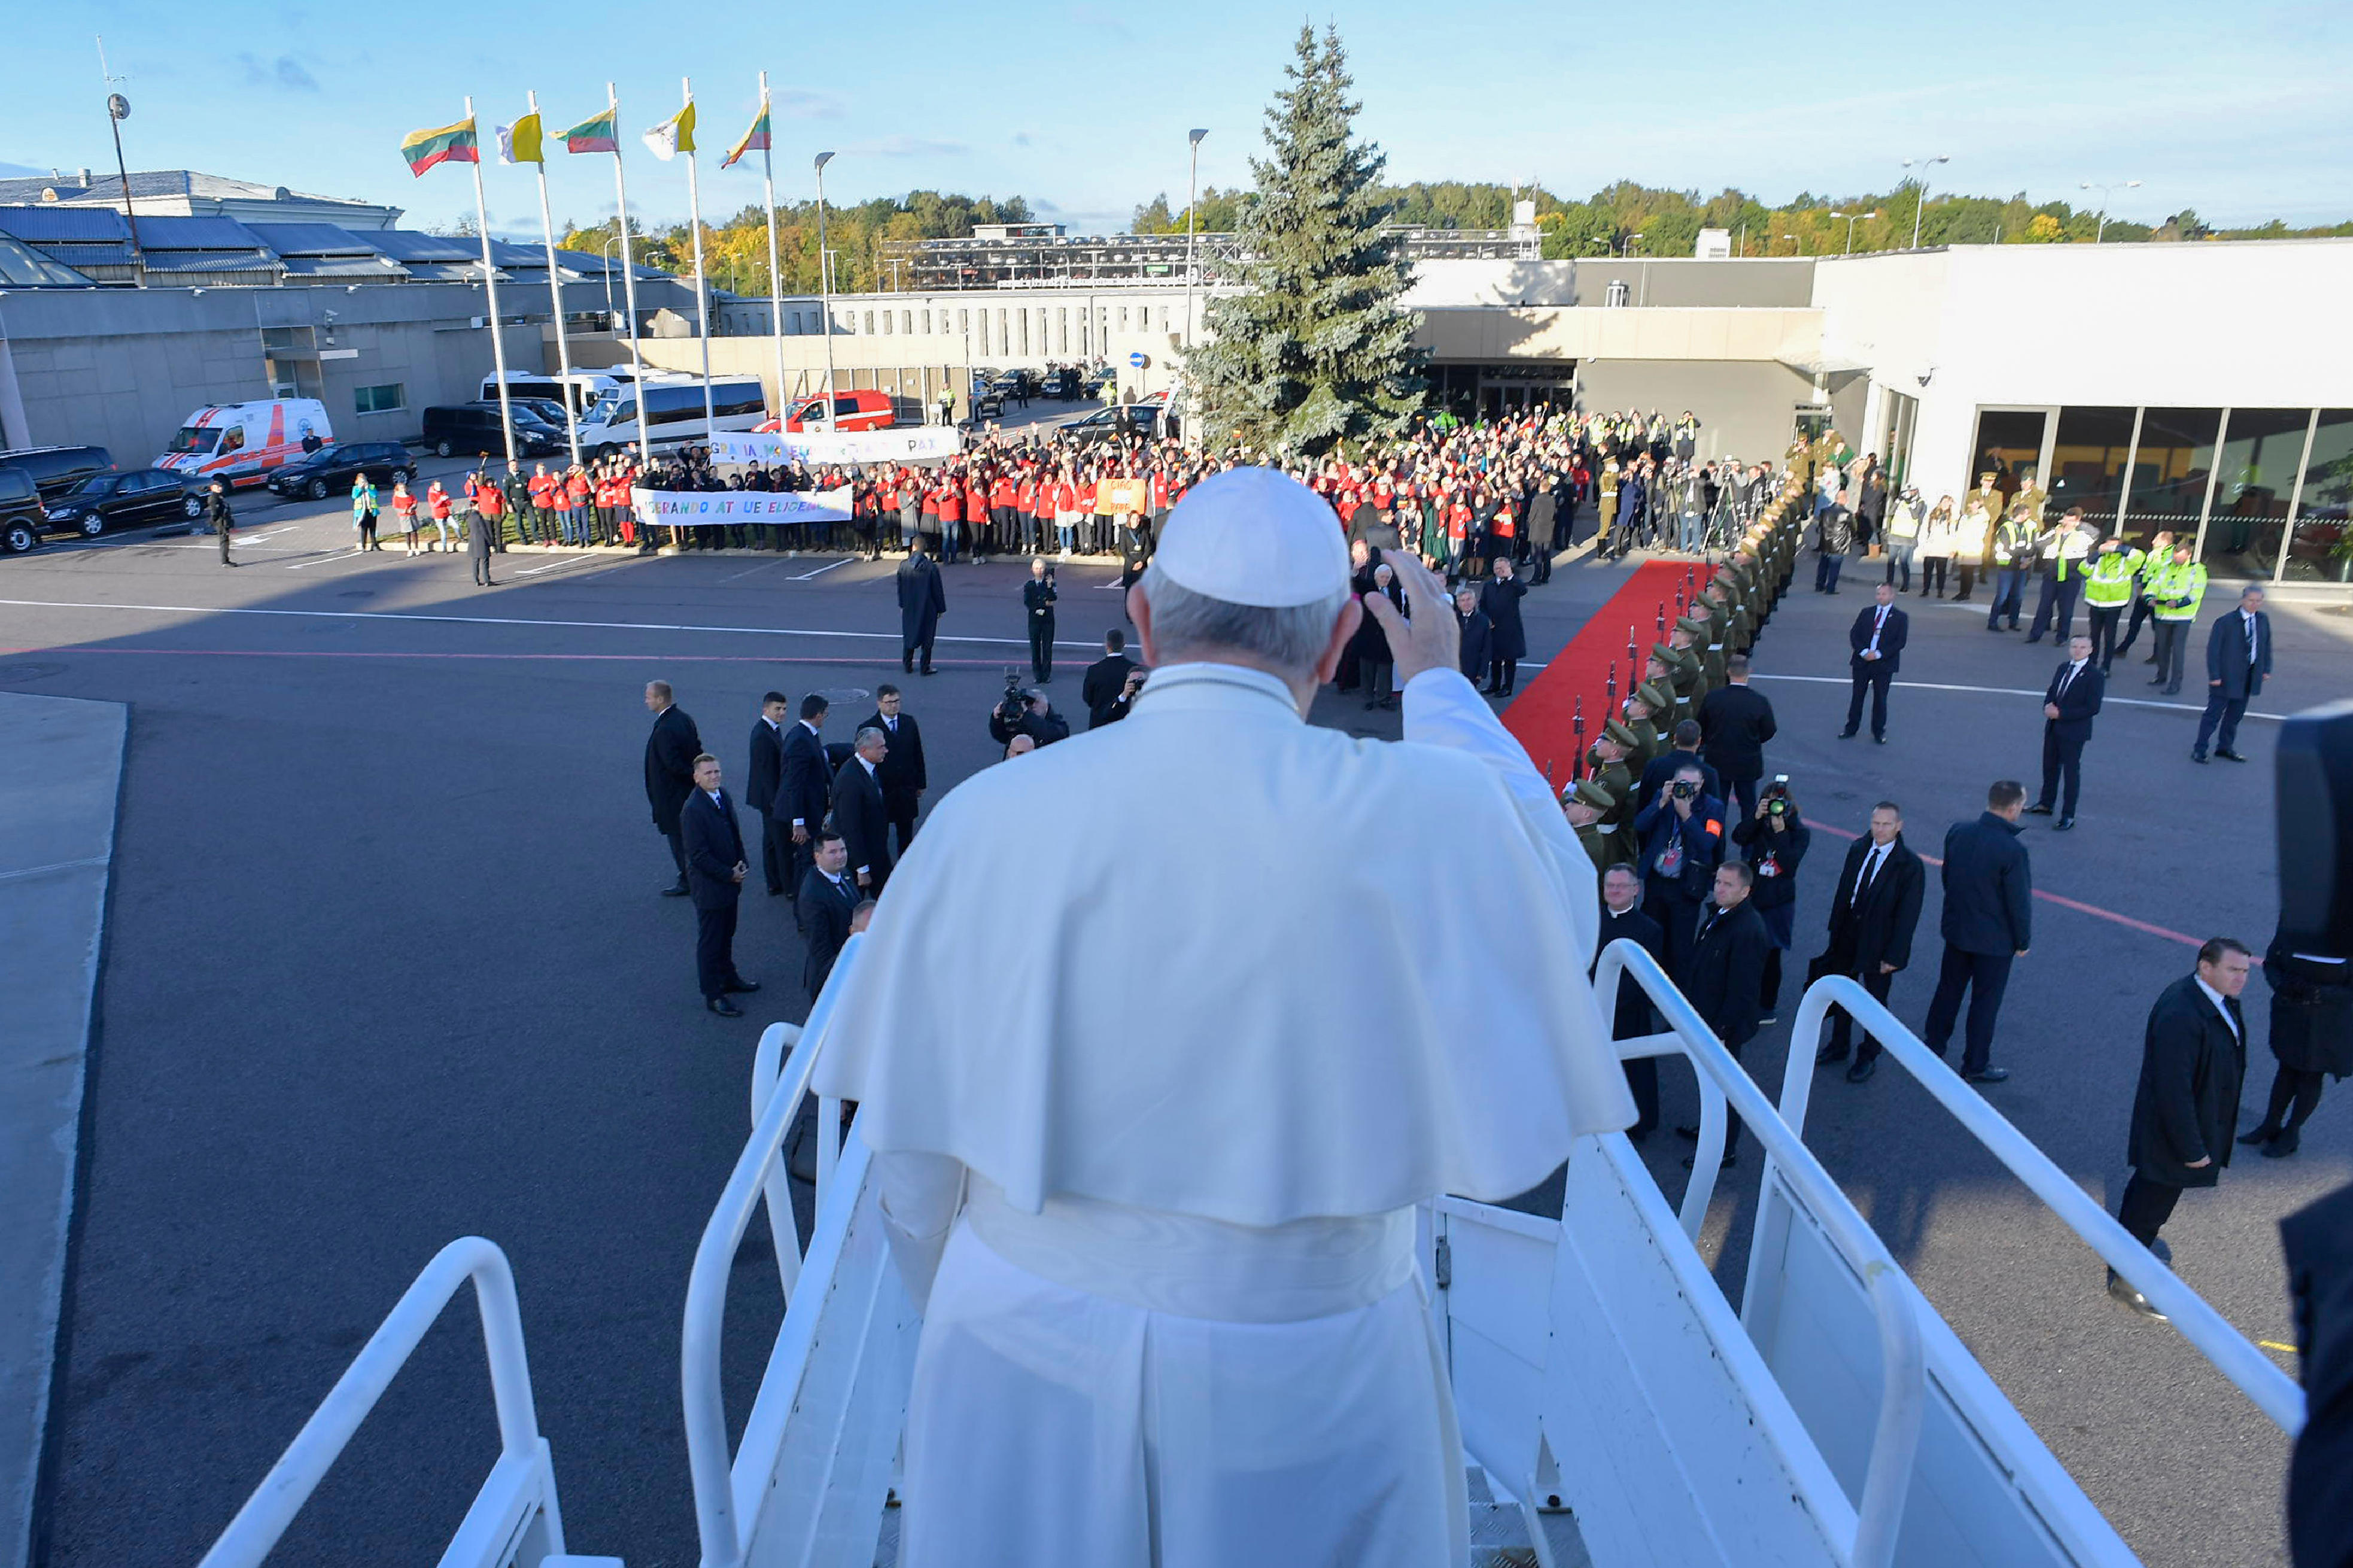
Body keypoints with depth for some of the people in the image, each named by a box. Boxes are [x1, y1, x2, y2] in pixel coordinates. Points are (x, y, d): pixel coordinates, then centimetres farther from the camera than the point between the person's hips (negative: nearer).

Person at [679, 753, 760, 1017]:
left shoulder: (723, 797, 3)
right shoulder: (693, 810, -24)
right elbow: (699, 856, -23)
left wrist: (741, 864, 0)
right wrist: (730, 875, -17)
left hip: (730, 879, 8)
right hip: (709, 886, -8)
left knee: (726, 934, 24)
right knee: (710, 941, 5)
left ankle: (728, 978, 41)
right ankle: (713, 995, 16)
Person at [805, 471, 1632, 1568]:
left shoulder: (984, 819, -13)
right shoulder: (1422, 816, -20)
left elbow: (914, 1145, -3)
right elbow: (1564, 907, 5)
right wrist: (1440, 686, 13)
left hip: (1024, 1355, 2)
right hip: (1305, 1380, -1)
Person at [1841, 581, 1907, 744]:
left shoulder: (1900, 617, 0)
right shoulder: (1866, 613, 9)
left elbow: (1900, 642, -7)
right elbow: (1854, 634, 3)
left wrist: (1878, 654, -16)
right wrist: (1863, 652, -13)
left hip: (1884, 664, -2)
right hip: (1862, 662, 3)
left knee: (1880, 699, 4)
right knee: (1857, 696, 8)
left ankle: (1879, 732, 16)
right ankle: (1851, 729, 19)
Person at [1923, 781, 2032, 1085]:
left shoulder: (1957, 832, -9)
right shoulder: (2013, 850, -27)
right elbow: (2019, 901, -18)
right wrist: (2023, 940, -3)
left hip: (1956, 930, 5)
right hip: (1995, 939, -5)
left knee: (1949, 989, 22)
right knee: (1985, 1002, 11)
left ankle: (1933, 1045, 37)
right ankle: (1976, 1065, 25)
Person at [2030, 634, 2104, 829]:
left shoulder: (2095, 676, -15)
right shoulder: (2063, 668, 8)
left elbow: (2092, 709, -19)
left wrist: (2061, 714, -21)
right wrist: (2048, 706, -8)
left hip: (2073, 732, -7)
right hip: (2053, 727, 7)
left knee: (2071, 772, 2)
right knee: (2050, 766, 20)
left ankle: (2068, 816, 11)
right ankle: (2046, 804, 37)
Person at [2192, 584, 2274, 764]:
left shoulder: (2263, 619, 4)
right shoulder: (2226, 622, -14)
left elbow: (2266, 645, 14)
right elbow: (2213, 649, -13)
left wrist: (2266, 668, 10)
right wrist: (2214, 675, -16)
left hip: (2250, 677, 6)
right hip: (2227, 675, -6)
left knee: (2236, 714, 14)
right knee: (2214, 712, -1)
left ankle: (2225, 748, 26)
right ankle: (2199, 749, 7)